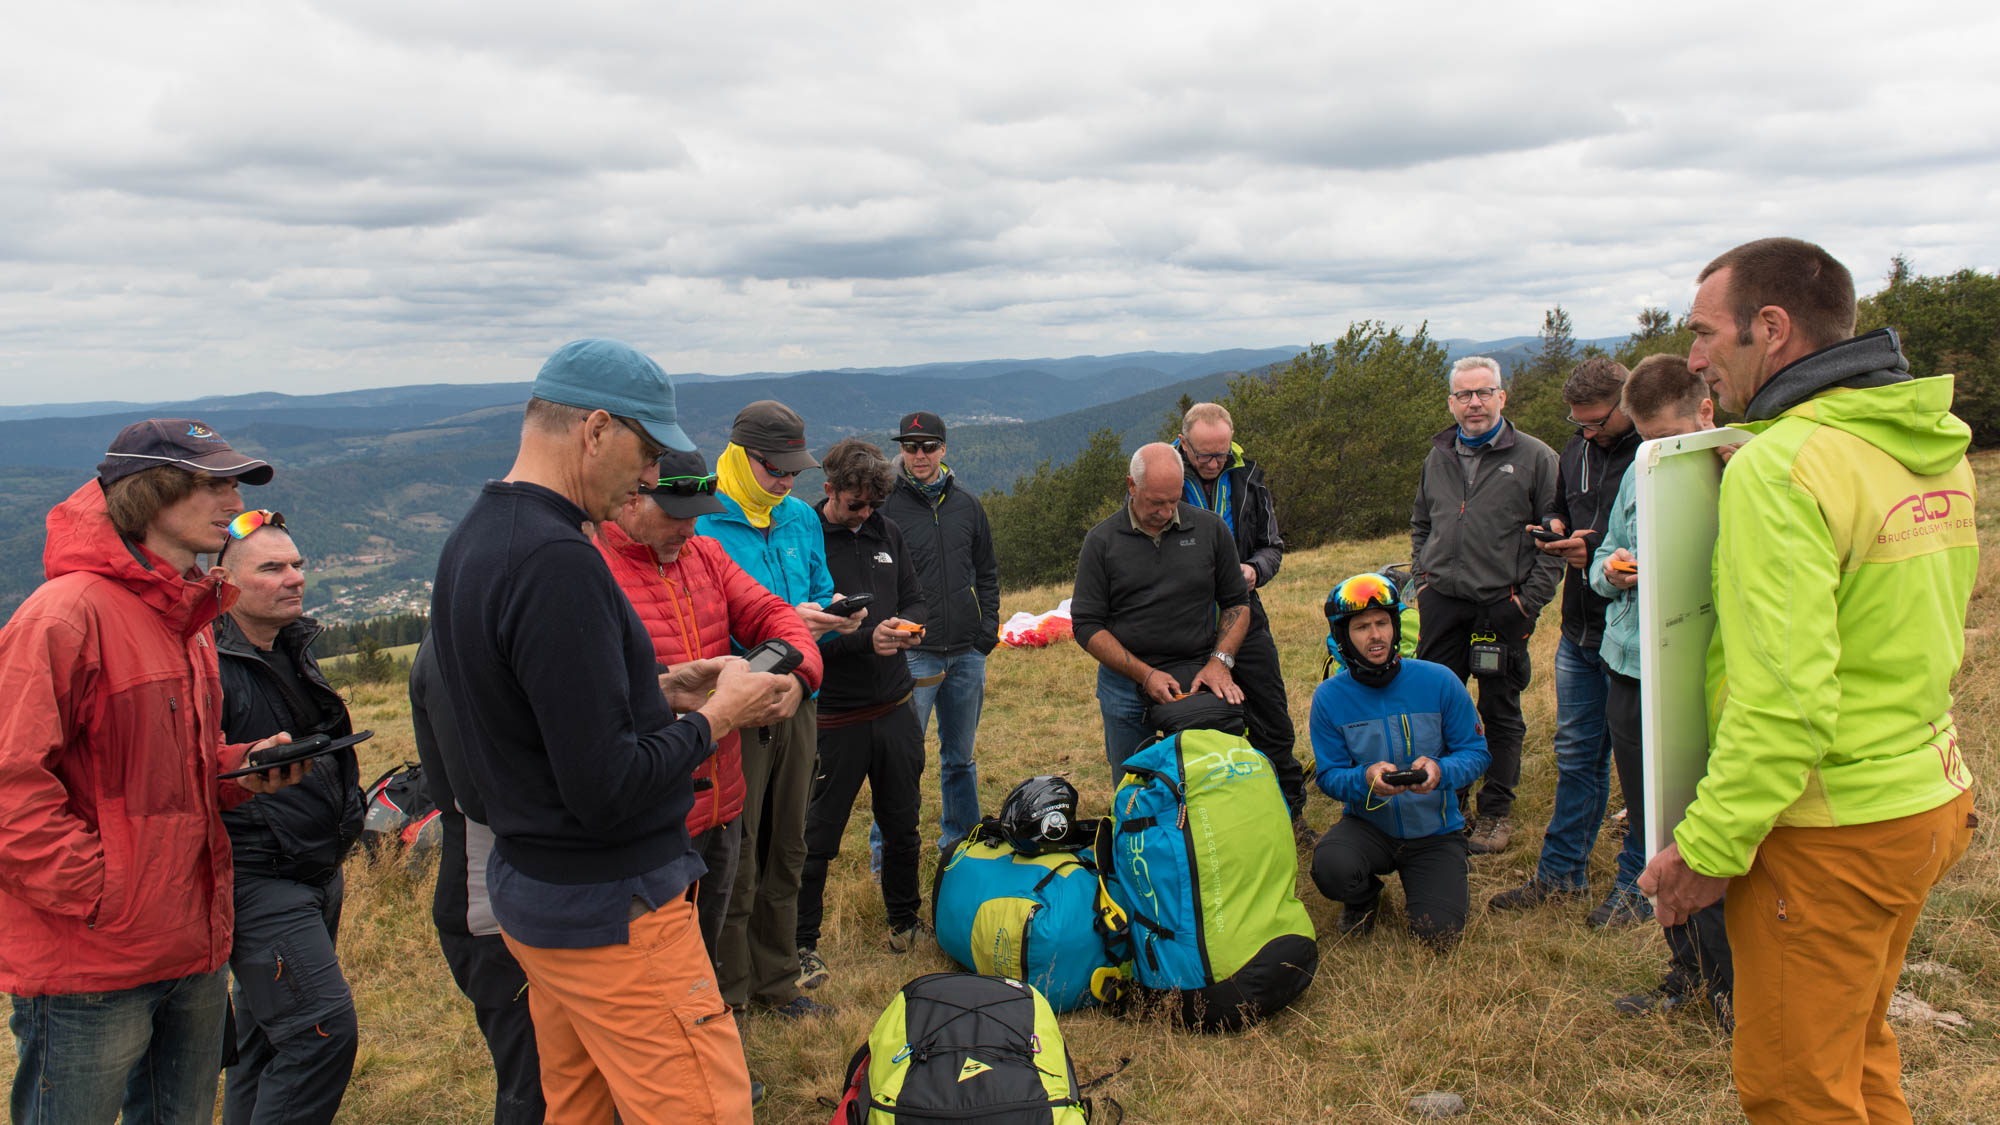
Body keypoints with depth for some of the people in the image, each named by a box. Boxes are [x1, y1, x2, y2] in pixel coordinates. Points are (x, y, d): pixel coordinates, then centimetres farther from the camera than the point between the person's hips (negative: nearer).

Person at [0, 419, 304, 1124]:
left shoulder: (188, 620, 13)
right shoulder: (67, 612, -15)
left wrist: (243, 768, 4)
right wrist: (99, 892, -18)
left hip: (194, 950, 9)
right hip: (90, 964, -8)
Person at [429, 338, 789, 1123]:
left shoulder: (471, 541, 8)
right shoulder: (556, 561, -24)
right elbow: (605, 790, -25)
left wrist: (658, 691, 10)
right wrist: (713, 715, -11)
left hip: (526, 882, 10)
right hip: (609, 910, -10)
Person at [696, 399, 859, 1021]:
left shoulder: (802, 518, 9)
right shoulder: (703, 523, -14)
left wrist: (832, 618, -7)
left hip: (795, 703, 7)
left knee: (786, 851, 18)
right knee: (734, 859, 1)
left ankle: (776, 981, 34)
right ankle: (728, 997, 17)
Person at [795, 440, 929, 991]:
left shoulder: (887, 534, 9)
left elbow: (915, 598, 16)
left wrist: (909, 625, -6)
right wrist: (864, 639, -24)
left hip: (894, 708, 6)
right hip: (835, 715, -6)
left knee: (902, 824, 18)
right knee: (819, 834, 2)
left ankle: (904, 921, 36)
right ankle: (802, 942, 16)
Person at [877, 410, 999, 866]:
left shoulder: (966, 505, 10)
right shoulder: (886, 506, -5)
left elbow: (987, 572, 17)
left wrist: (987, 633, 8)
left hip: (967, 654, 4)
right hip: (912, 655, -4)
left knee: (960, 757, 15)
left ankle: (961, 841, 29)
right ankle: (886, 854, 11)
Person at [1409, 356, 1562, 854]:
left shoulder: (1534, 458, -3)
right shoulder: (1437, 458, 12)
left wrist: (1530, 599, -11)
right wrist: (1423, 577, 12)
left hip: (1502, 605, -4)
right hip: (1442, 603, 4)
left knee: (1501, 713, 6)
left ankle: (1496, 811, 18)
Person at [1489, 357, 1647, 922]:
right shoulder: (1577, 449, 10)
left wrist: (1599, 549, -21)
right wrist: (1557, 528, 3)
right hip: (1580, 631, 7)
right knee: (1576, 754, 16)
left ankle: (1637, 886, 19)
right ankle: (1561, 872, 27)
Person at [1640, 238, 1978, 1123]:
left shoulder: (1780, 465, -22)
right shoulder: (1937, 446, 6)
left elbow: (1783, 701, -26)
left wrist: (1707, 849, -18)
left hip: (1828, 833, -9)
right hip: (1931, 796, 9)